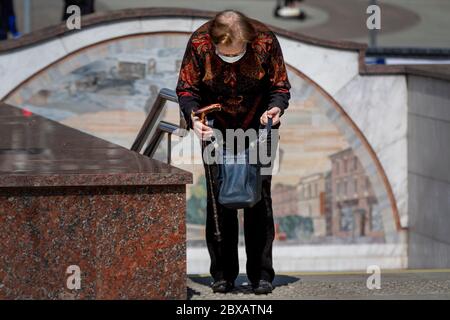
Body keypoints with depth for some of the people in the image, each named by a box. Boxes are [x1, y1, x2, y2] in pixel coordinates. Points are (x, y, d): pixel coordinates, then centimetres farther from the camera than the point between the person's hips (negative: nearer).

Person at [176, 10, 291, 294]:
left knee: (259, 195, -3)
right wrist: (192, 117, -28)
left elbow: (280, 86, -9)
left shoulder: (266, 42, -21)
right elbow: (186, 88, -10)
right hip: (216, 129, 1)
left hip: (258, 126, -1)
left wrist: (276, 107, -29)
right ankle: (223, 273, 6)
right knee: (218, 196, -2)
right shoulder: (199, 44, -20)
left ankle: (261, 274, 3)